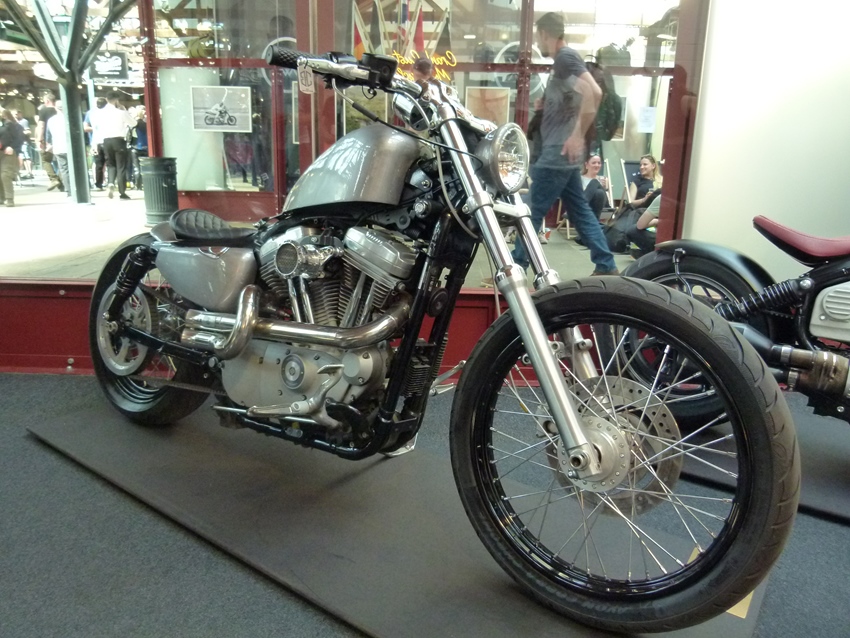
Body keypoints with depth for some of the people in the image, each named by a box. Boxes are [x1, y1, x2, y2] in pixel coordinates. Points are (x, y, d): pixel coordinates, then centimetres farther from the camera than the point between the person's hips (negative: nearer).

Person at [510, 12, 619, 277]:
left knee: (533, 211, -5)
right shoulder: (562, 60, 18)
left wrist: (578, 135, -23)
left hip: (558, 152, -10)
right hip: (561, 152, 10)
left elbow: (593, 93, -25)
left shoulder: (565, 56, -12)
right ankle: (606, 266, 14)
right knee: (579, 210, 11)